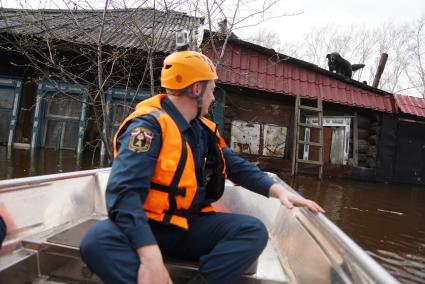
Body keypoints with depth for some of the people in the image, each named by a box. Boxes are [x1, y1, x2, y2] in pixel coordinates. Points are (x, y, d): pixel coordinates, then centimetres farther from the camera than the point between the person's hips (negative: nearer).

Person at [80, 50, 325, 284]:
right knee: (98, 240, -34)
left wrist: (278, 190, -3)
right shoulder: (148, 124, -16)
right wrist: (150, 254, -38)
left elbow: (238, 166, 12)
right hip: (148, 227, -5)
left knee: (254, 230, -14)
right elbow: (124, 192, -27)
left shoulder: (204, 129, 7)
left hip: (190, 227, 6)